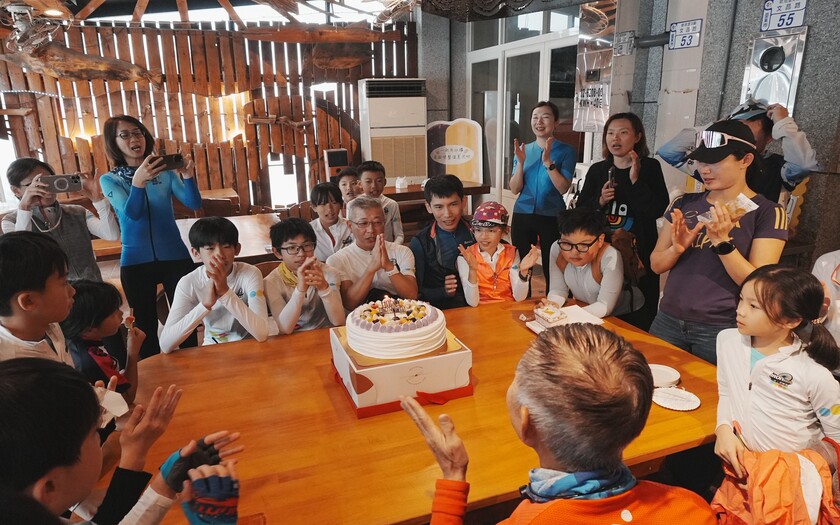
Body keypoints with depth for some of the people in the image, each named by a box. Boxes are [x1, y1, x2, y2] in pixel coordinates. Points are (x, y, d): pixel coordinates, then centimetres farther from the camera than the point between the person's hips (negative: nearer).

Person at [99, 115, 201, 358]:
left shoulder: (164, 172, 2)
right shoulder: (109, 180, 0)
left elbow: (194, 204, -8)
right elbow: (131, 214, -16)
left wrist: (187, 176, -26)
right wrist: (137, 182, -33)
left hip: (175, 256, 1)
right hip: (136, 262, 0)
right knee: (146, 324, 10)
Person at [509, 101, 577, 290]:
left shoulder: (566, 151, -2)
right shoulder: (523, 150, 7)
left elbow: (563, 188, -13)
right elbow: (515, 189, 1)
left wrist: (548, 162, -22)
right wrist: (521, 162, -13)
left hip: (552, 217, -3)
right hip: (522, 215, 3)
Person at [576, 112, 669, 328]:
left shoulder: (650, 167, -2)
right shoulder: (597, 170, 7)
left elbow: (658, 209, -13)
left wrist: (635, 181, -18)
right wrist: (599, 201, -10)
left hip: (639, 254, -3)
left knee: (639, 319, 3)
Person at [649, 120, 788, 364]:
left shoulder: (768, 213, -6)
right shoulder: (685, 204, 5)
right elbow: (656, 265, 5)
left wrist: (722, 242, -22)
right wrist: (676, 248, -14)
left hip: (720, 330, -4)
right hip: (667, 321, 4)